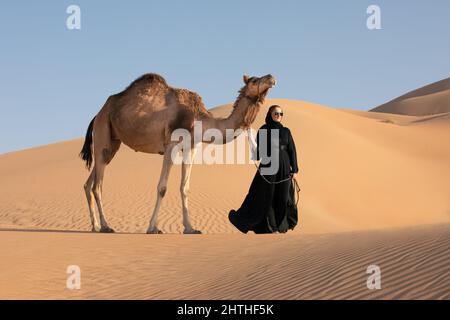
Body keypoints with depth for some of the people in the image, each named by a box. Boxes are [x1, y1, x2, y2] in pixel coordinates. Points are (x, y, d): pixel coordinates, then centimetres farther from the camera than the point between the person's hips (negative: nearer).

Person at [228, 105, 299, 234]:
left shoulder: (286, 131, 6)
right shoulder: (263, 130, 0)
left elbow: (292, 150, 4)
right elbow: (259, 149, 0)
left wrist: (294, 169, -2)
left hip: (283, 168, 2)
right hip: (268, 167, -2)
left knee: (283, 197, 4)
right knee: (267, 196, -1)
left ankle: (280, 225, 16)